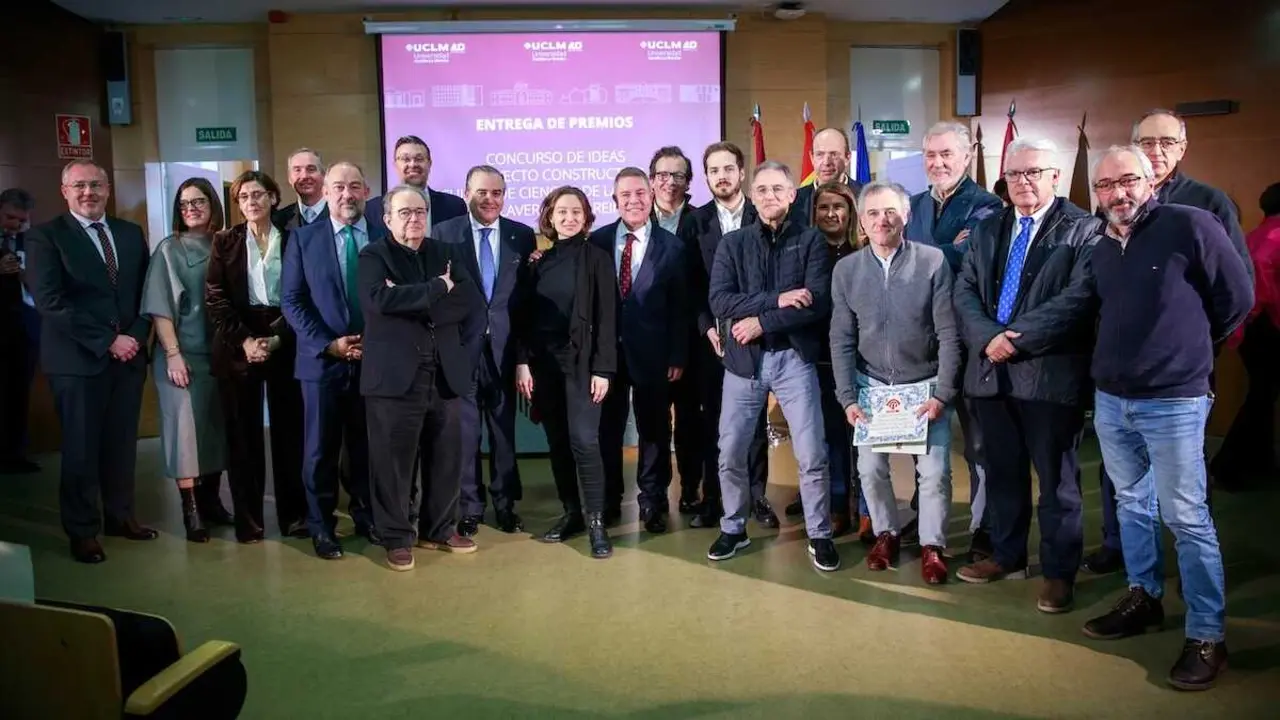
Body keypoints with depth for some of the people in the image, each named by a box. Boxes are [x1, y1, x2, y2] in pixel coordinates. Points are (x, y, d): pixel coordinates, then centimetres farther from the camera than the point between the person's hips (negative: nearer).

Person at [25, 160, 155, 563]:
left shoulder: (131, 234, 12)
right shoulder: (45, 237, -4)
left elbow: (145, 292, 11)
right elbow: (50, 302, -13)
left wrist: (136, 336, -6)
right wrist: (107, 341, -16)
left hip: (129, 354, 4)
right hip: (77, 359, -4)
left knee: (122, 443, 11)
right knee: (81, 448, 5)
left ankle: (120, 515, 27)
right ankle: (83, 531, 18)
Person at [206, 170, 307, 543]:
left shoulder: (292, 240, 7)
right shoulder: (225, 241, 7)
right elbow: (214, 298, 0)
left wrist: (278, 338, -11)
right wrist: (244, 340, -11)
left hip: (285, 343, 0)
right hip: (238, 347, 0)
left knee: (289, 429, 3)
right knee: (243, 433, 3)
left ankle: (293, 514, 13)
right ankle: (248, 519, 12)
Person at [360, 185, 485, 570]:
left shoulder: (446, 252, 13)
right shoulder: (374, 255, 0)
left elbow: (472, 302, 0)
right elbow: (379, 298, -20)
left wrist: (413, 302, -10)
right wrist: (438, 287, -14)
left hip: (445, 373, 4)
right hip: (395, 374, -4)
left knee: (446, 457, 11)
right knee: (394, 460, 3)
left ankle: (439, 529, 27)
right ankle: (396, 538, 18)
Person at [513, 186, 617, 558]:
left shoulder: (597, 259, -1)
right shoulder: (537, 260, 9)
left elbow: (606, 318, -5)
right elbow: (523, 314, 7)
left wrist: (602, 368, -12)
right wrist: (522, 361, -2)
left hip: (580, 361, -4)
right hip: (542, 361, 4)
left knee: (584, 440, -11)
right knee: (557, 442, 8)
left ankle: (596, 521, -2)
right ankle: (571, 513, 20)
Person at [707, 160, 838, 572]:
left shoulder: (811, 241, 1)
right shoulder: (732, 244, 5)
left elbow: (819, 304, -11)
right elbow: (719, 301, -8)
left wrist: (761, 322, -14)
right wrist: (775, 300, -17)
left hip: (794, 358, -1)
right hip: (744, 359, 2)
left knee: (812, 455, 0)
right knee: (730, 454, 7)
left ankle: (819, 535, 18)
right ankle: (733, 529, 27)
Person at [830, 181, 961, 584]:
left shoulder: (933, 262, -11)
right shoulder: (846, 270, -3)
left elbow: (948, 335, -9)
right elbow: (842, 341, -1)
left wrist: (942, 395, -13)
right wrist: (848, 398, -7)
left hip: (925, 385, -2)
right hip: (872, 386, 2)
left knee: (934, 470, -3)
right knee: (870, 467, 6)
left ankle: (932, 545, 17)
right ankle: (886, 533, 30)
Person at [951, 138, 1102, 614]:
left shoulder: (1083, 230, -3)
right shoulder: (987, 230, 15)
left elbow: (1078, 299, -15)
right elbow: (965, 292, 6)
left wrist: (1019, 339, -18)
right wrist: (989, 338, -11)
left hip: (1050, 373, -5)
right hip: (991, 370, 5)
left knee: (1056, 478, 5)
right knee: (1002, 471, 16)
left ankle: (1060, 571, 19)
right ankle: (1007, 554, 32)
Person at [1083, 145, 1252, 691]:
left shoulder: (1190, 226, -10)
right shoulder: (1101, 250, 8)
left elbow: (1237, 299, -3)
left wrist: (1189, 349, 7)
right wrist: (1128, 357, 9)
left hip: (1173, 402, -6)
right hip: (1109, 400, 6)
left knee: (1185, 518, -1)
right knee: (1133, 506, 16)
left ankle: (1207, 635, 10)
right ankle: (1143, 599, 31)